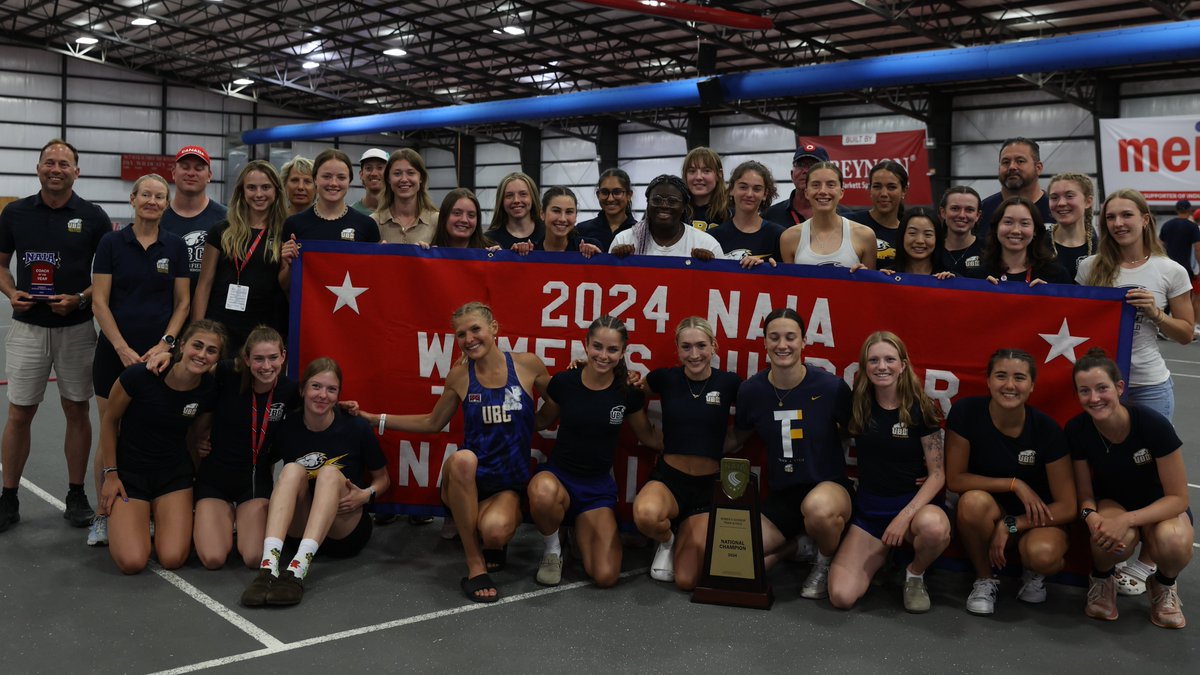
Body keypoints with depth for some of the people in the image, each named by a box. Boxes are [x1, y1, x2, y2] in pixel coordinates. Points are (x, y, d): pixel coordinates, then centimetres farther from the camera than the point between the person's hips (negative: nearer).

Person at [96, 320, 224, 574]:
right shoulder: (141, 375, -22)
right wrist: (110, 474, -4)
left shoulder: (209, 390, -10)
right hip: (128, 470, -2)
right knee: (132, 562, -17)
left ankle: (158, 516, 20)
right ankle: (118, 518, 18)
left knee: (173, 559, -13)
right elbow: (109, 420, -6)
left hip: (174, 473, 3)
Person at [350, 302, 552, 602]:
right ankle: (475, 564, -23)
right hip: (466, 481, 1)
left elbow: (556, 406, 16)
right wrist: (373, 419, 14)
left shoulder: (528, 365, -2)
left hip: (509, 486, -1)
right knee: (463, 458, -37)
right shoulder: (459, 376, 2)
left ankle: (492, 542, 7)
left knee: (494, 531, -36)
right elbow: (432, 423, 17)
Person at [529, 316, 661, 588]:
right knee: (543, 493, -42)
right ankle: (552, 547, -6)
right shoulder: (563, 382, -8)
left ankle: (582, 529, 18)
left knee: (606, 577, -17)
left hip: (598, 486, 1)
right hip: (557, 475, -1)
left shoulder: (629, 392, -5)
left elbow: (648, 436, 11)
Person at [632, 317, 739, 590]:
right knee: (646, 514, -38)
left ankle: (686, 537, 24)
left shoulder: (728, 382, -4)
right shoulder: (665, 378, -2)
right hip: (668, 477, 0)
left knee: (686, 580, -12)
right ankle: (667, 540, 1)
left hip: (709, 485, 0)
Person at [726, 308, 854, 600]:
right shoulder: (751, 390, -3)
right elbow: (738, 438, 14)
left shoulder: (831, 387, -13)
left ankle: (827, 562, -4)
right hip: (781, 495, 4)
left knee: (818, 508, -42)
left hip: (828, 486, -4)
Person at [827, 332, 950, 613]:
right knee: (841, 596, -18)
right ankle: (881, 555, 16)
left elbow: (937, 474, -10)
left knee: (934, 526, -41)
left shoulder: (920, 409, -8)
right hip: (869, 508, 2)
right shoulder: (858, 405, 0)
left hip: (913, 502, -2)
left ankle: (915, 574, -5)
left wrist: (905, 516, -20)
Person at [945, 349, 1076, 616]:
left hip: (1034, 519, -1)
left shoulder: (1046, 429, -17)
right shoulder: (966, 413, -17)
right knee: (974, 501, -34)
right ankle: (985, 579, -6)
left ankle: (1034, 573, 7)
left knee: (1043, 554, -34)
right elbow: (954, 478, -15)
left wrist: (1010, 525, -19)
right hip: (990, 514, 1)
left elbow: (1067, 507, -13)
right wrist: (1014, 484, -19)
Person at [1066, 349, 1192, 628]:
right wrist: (1091, 516, -31)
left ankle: (1163, 585, 0)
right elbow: (1085, 494, -7)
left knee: (1174, 542, -37)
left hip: (1159, 507, -1)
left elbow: (1178, 497, -21)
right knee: (1109, 536, -36)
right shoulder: (1077, 430, -19)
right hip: (1112, 504, 1)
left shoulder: (1153, 424, -28)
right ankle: (1102, 581, 1)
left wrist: (1127, 521, -35)